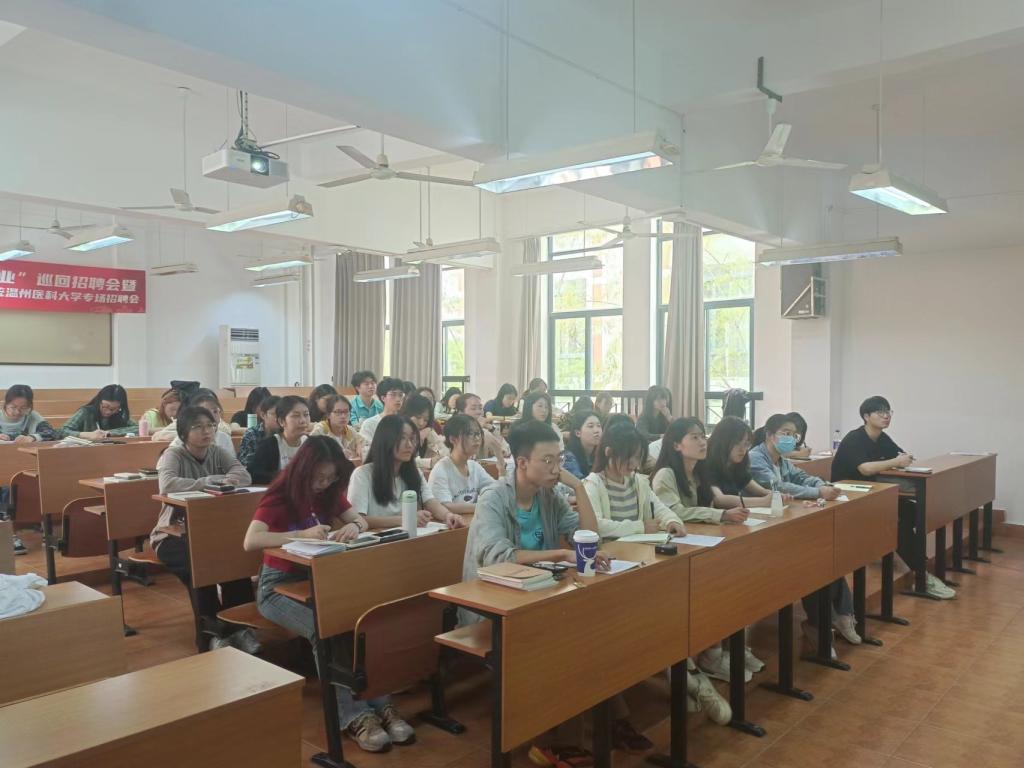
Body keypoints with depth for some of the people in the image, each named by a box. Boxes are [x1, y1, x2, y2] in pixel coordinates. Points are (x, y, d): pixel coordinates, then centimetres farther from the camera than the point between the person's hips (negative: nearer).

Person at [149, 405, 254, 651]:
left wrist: (221, 482, -32)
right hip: (174, 534, -3)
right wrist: (210, 481, -32)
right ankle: (210, 628, -16)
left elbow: (244, 477, -12)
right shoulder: (173, 455, -8)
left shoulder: (218, 453, 5)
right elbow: (167, 485, -31)